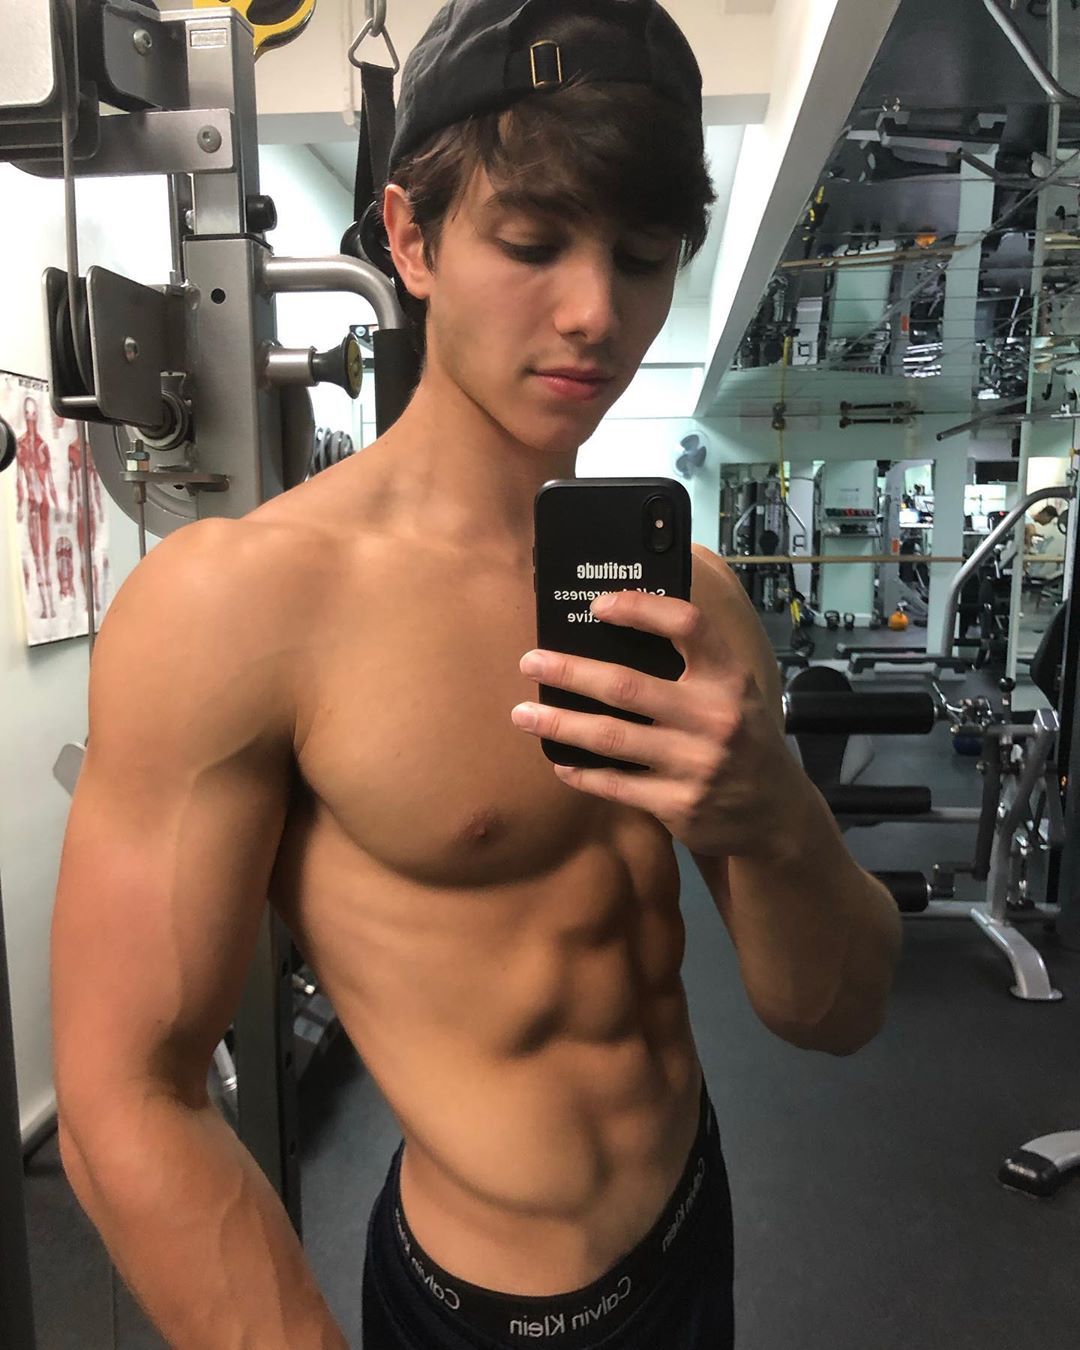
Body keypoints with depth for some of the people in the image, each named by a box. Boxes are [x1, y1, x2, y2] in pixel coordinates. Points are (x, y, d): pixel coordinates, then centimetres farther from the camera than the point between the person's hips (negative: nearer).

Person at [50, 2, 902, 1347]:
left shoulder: (689, 595, -8)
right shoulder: (233, 599, -23)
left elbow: (838, 1016, -7)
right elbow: (126, 1106, -20)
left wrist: (771, 819, -26)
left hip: (696, 1224, 6)